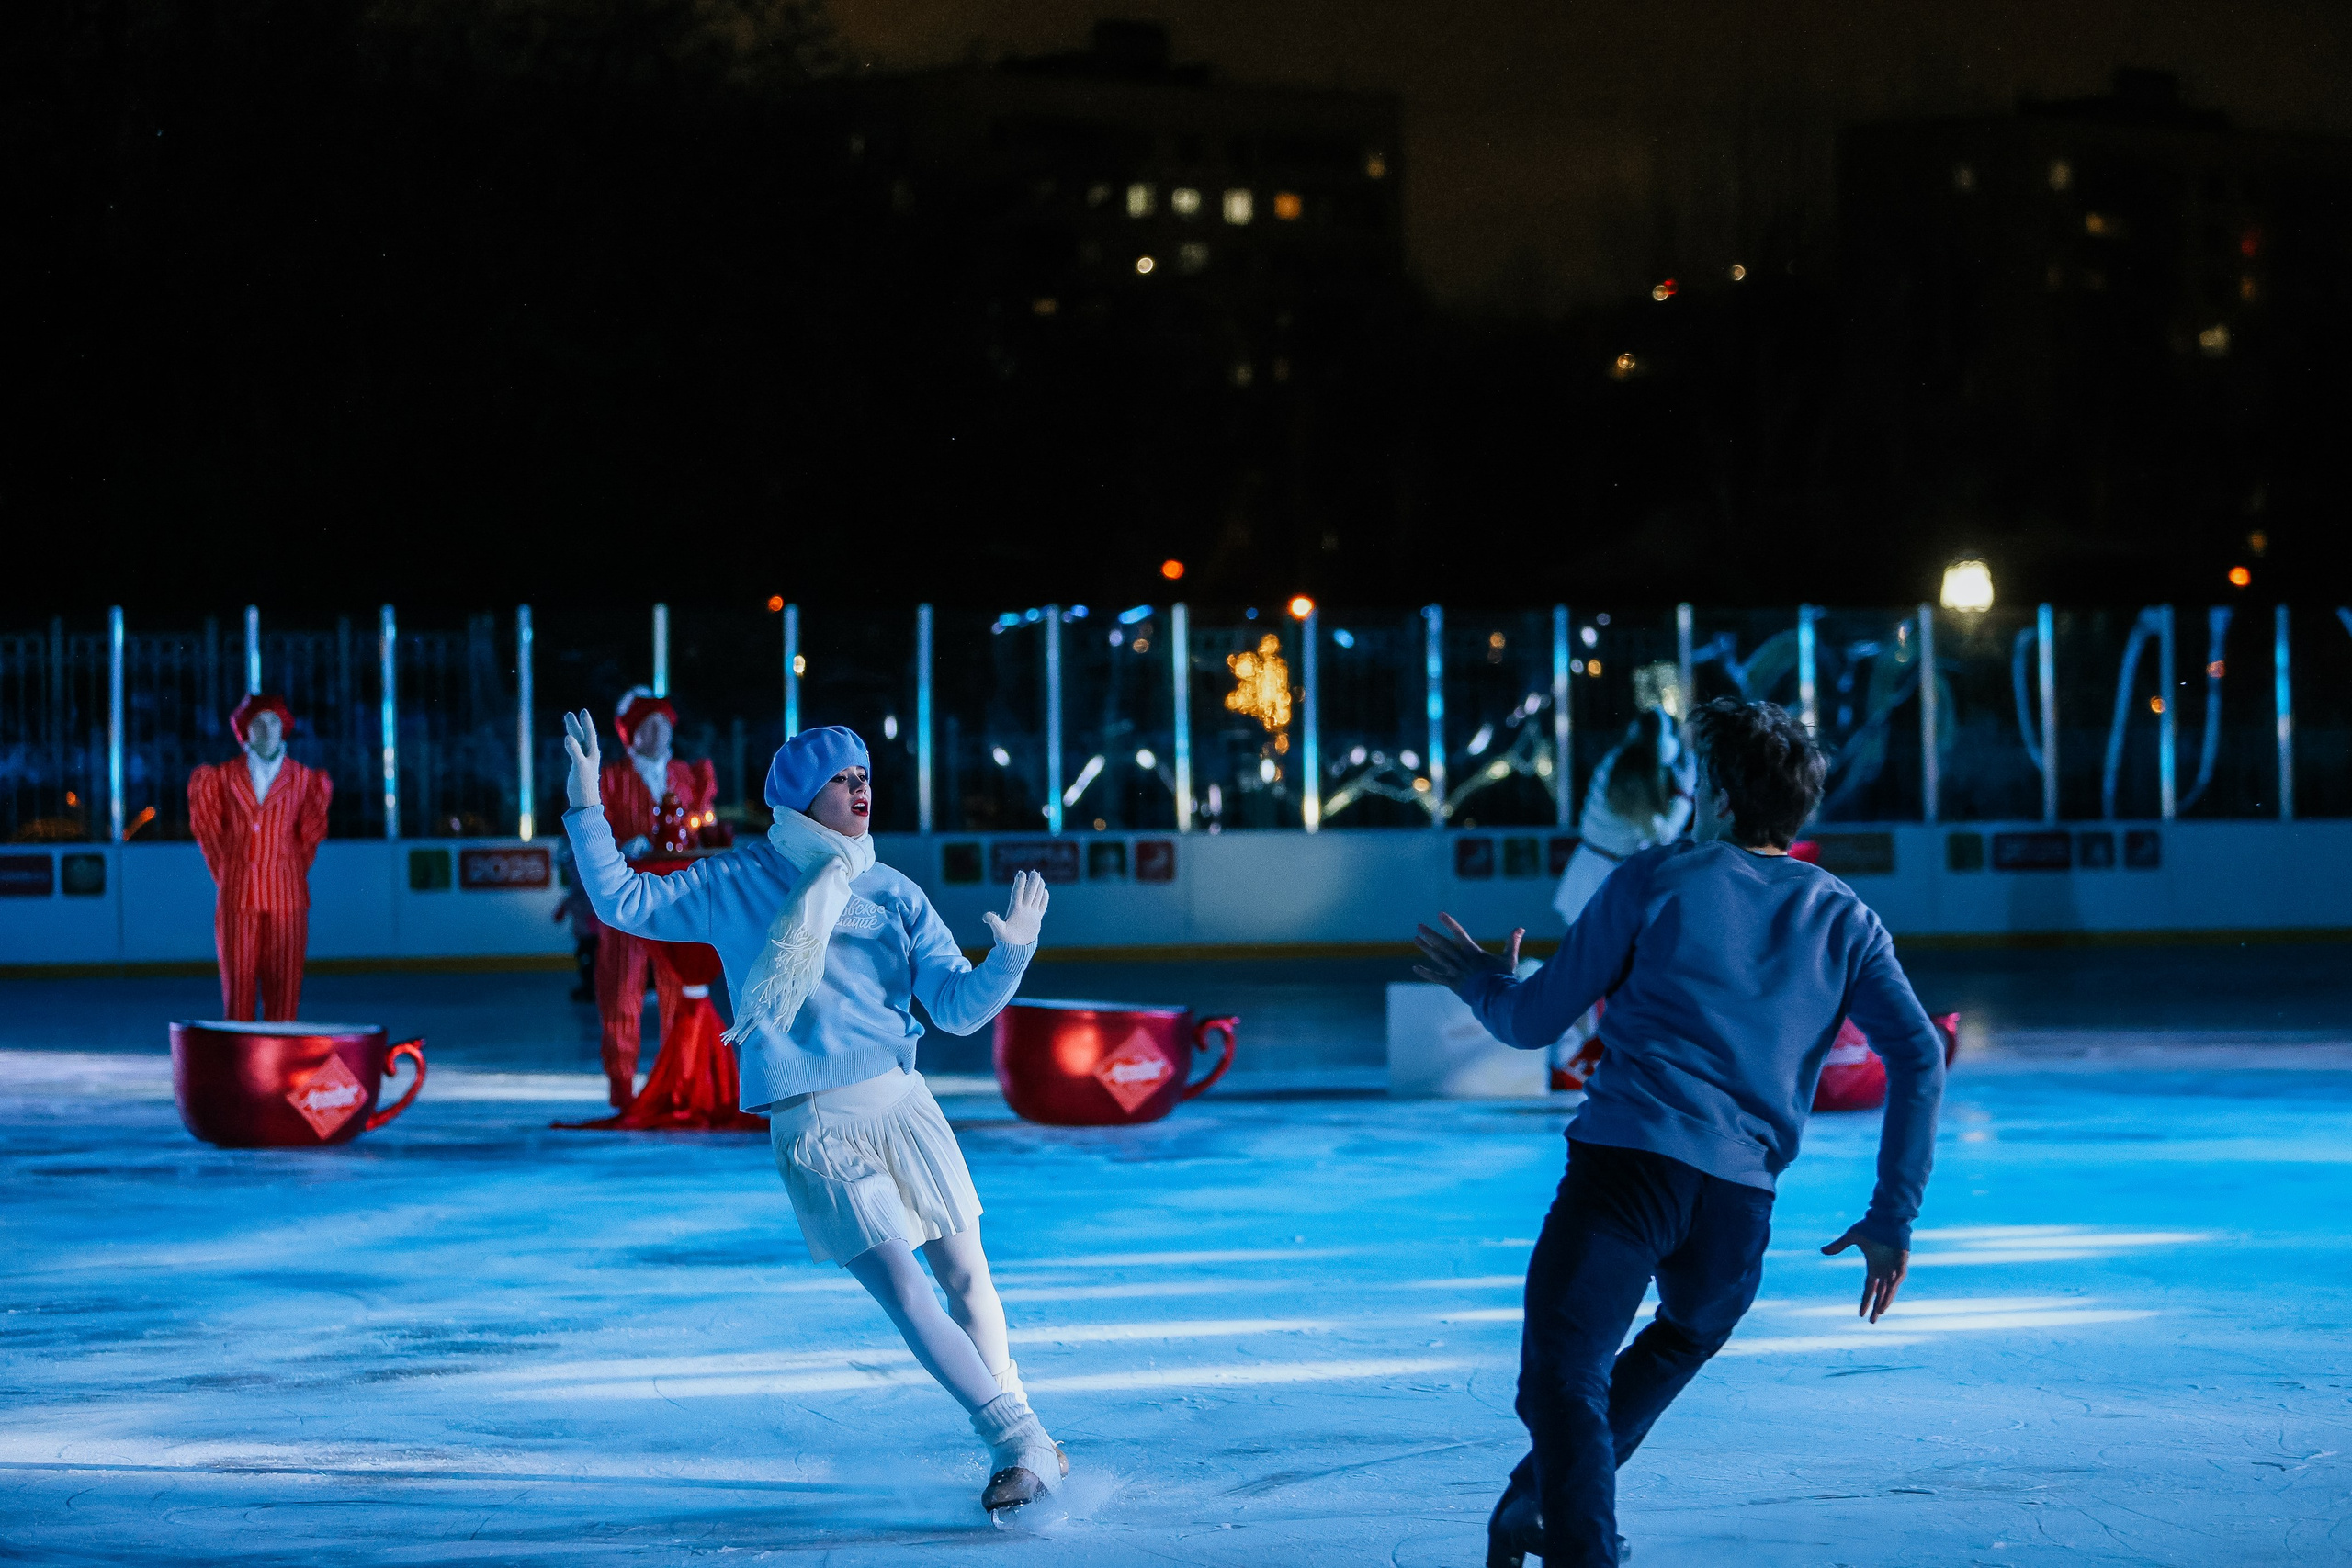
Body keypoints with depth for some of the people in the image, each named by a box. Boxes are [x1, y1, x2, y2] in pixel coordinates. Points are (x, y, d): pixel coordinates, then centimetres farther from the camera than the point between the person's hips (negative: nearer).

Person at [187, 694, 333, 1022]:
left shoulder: (303, 779, 8)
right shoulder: (224, 776, 7)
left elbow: (310, 835, 14)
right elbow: (208, 829, 12)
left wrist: (291, 874, 11)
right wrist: (225, 875, 9)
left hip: (285, 897, 0)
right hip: (237, 897, 0)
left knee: (283, 984, -3)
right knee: (238, 982, -3)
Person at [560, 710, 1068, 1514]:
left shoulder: (892, 896, 7)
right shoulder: (733, 885, 6)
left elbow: (957, 1007, 0)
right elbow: (623, 901, 12)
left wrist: (1012, 950, -18)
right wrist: (586, 801, 5)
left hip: (901, 1105, 2)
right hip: (812, 1130, -2)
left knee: (965, 1276, 4)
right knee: (905, 1295, -12)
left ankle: (1018, 1441, 18)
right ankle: (1021, 1443, -10)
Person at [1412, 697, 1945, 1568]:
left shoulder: (1657, 879, 10)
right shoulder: (1842, 918, 16)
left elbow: (1535, 1021, 13)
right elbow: (1919, 1058, 5)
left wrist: (1485, 984, 36)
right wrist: (1892, 1218, 9)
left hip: (1629, 1155, -4)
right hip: (1741, 1198, 4)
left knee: (1563, 1376, -9)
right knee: (1682, 1339, 32)